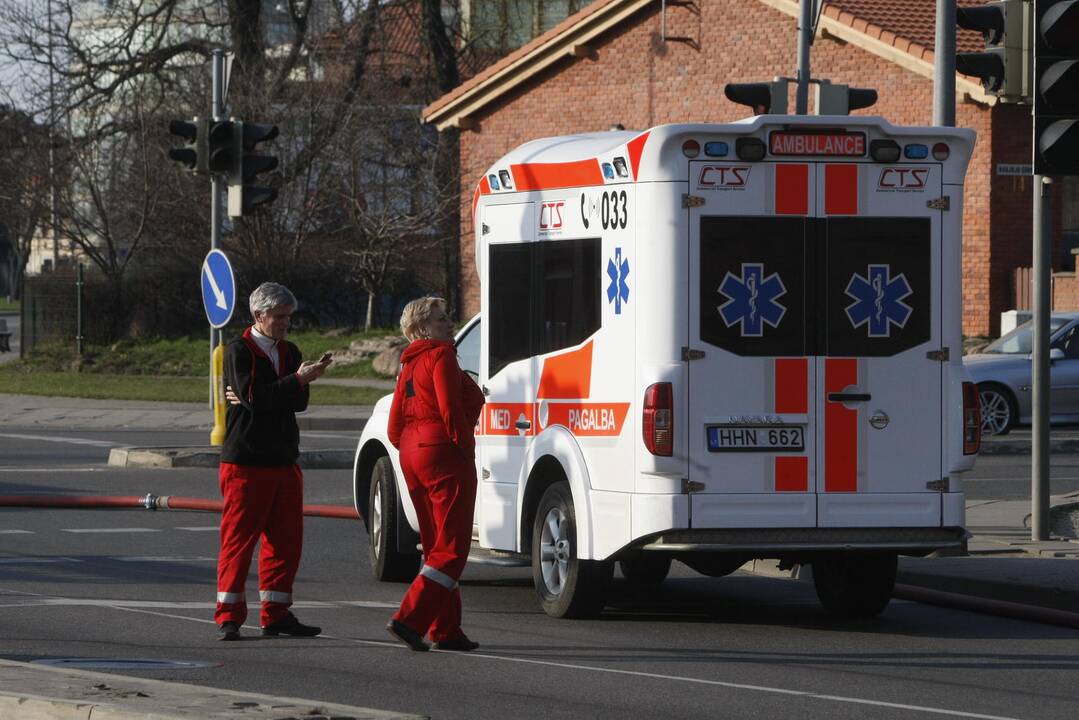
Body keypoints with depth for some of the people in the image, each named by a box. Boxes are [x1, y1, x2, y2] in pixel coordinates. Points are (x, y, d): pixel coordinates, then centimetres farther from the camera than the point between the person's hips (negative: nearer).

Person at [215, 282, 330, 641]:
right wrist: (297, 380, -22)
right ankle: (229, 616, -1)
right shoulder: (238, 351, -5)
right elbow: (253, 396, -19)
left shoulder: (289, 352, 15)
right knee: (239, 537, -5)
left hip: (284, 460, 7)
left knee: (286, 538, 6)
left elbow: (299, 402, 2)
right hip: (245, 460, -7)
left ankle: (275, 615, 12)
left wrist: (256, 399, -12)